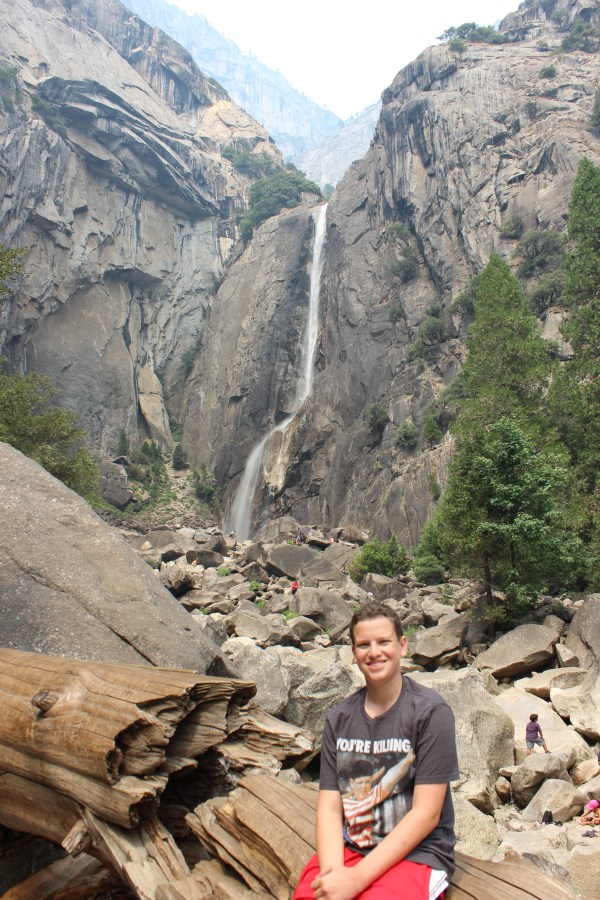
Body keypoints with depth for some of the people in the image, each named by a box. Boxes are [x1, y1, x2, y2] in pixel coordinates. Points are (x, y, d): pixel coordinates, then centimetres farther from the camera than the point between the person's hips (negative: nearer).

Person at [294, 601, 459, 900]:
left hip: (416, 852, -3)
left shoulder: (431, 712, -8)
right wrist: (332, 873, -17)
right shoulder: (339, 718, 5)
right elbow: (329, 807, 2)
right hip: (349, 848, 3)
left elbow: (426, 814, -11)